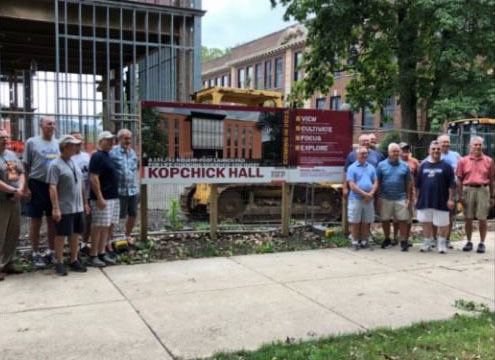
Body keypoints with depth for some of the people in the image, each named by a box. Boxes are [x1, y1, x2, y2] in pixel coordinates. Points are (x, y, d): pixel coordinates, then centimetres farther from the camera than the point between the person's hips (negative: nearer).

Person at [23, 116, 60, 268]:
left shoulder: (58, 143, 7)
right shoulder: (32, 142, -4)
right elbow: (26, 166, -3)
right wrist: (26, 187, -8)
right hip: (37, 185, -4)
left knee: (53, 221, 12)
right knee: (36, 221, 5)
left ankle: (51, 252, 25)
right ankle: (36, 254, 16)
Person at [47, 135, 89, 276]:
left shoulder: (75, 163, 12)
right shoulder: (55, 165, -11)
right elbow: (52, 188, -16)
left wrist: (85, 202, 17)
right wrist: (55, 208, -21)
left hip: (78, 208, 7)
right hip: (64, 209, -7)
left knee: (75, 234, 12)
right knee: (61, 235, 2)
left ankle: (74, 260, 23)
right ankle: (59, 263, 13)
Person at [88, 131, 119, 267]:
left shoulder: (107, 156, 16)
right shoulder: (97, 156, -12)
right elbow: (94, 178, -19)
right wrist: (99, 198, -22)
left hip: (113, 198, 9)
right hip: (102, 198, -9)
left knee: (106, 227, 11)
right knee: (98, 227, -4)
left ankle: (102, 253, 17)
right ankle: (93, 256, 3)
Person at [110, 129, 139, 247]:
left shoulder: (133, 153, 14)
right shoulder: (113, 152, -7)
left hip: (133, 190, 6)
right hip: (119, 190, -6)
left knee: (133, 214, 14)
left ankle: (128, 235, 33)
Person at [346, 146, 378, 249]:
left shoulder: (371, 167, 12)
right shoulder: (352, 168, -2)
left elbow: (375, 182, 9)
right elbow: (352, 185, -10)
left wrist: (371, 194, -9)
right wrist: (364, 194, -14)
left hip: (369, 199, 4)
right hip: (356, 199, -4)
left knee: (366, 222, 9)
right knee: (355, 221, 2)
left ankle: (364, 241, 18)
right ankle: (355, 241, 10)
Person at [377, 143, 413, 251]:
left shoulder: (405, 166, 3)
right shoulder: (381, 165, 0)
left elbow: (408, 183, 6)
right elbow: (378, 182, 2)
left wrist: (408, 198, 2)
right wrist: (378, 197, -2)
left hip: (400, 198, 0)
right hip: (385, 198, 0)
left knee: (402, 220, -1)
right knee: (385, 220, 10)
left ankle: (403, 241, 7)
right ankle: (387, 240, 27)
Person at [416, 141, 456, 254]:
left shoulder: (446, 166, -1)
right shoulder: (423, 166, 8)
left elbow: (451, 185, -4)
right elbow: (418, 184, 11)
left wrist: (450, 199, -9)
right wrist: (416, 198, 8)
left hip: (441, 201, -3)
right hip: (425, 201, 3)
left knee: (443, 224, 4)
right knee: (426, 223, 11)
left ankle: (442, 244, 20)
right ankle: (427, 243, 23)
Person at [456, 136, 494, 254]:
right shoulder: (463, 161, 3)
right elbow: (459, 179, 4)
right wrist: (460, 195, -2)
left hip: (483, 190, -1)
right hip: (468, 189, 1)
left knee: (482, 219, 1)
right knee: (468, 218, 7)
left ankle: (482, 243, 11)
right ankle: (469, 242, 19)